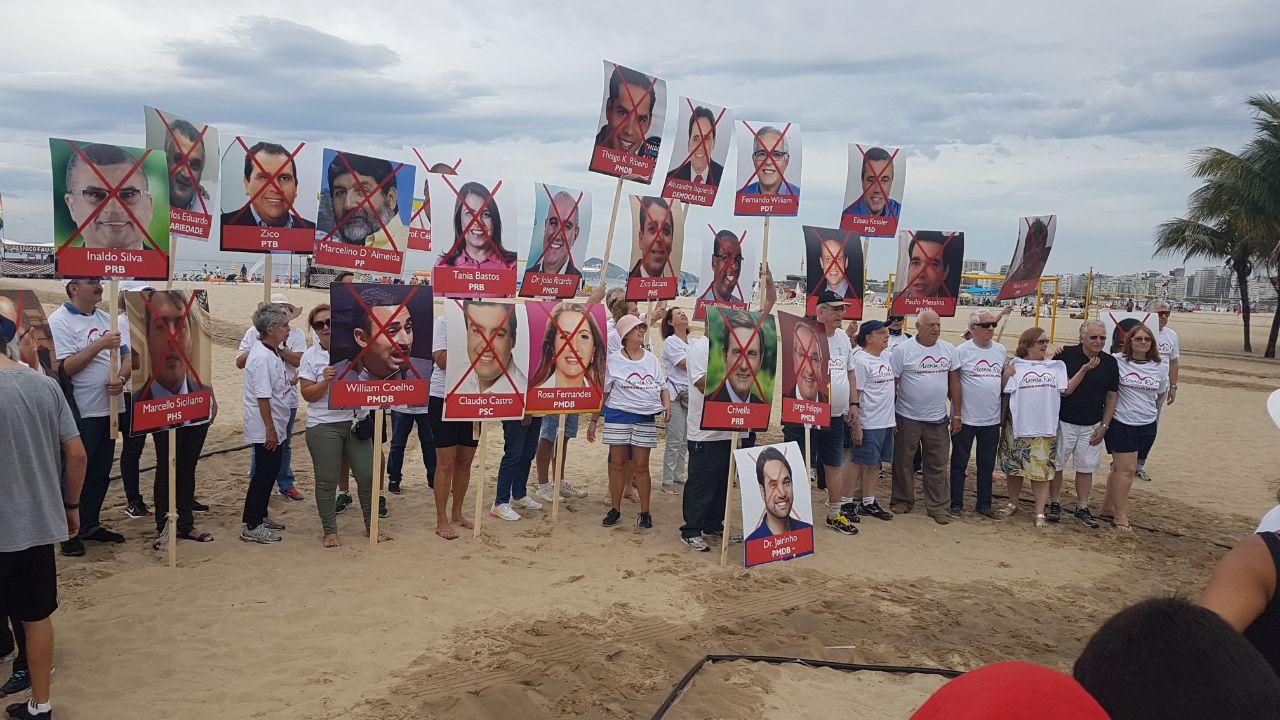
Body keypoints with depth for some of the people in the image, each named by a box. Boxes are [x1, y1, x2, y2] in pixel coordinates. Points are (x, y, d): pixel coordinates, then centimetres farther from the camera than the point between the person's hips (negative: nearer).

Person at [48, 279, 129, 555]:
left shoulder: (107, 319, 11)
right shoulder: (59, 321, -11)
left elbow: (127, 356, 10)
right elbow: (65, 367, -18)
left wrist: (121, 378, -10)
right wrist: (100, 345, -22)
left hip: (108, 410, 7)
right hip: (80, 415, -7)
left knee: (101, 473, 15)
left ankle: (91, 525, 28)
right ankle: (69, 533, 14)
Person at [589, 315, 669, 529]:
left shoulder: (651, 359, 10)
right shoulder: (613, 360, 1)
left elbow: (662, 386, 14)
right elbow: (602, 393, 4)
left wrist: (667, 405, -6)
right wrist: (593, 420, 3)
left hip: (645, 418, 1)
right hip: (618, 415, -1)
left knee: (640, 466, 3)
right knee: (617, 463, 4)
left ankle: (645, 512, 13)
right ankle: (615, 509, 16)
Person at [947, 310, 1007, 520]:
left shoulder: (1001, 350, 6)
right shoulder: (962, 351, -9)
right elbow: (955, 383, -9)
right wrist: (957, 415, -10)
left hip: (992, 419, 5)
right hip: (965, 419, -4)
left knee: (987, 464, 13)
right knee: (959, 463, 6)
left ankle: (984, 504, 24)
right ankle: (956, 504, 15)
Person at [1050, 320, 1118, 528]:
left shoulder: (1110, 363, 1)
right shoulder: (1065, 355, -8)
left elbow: (1111, 397, 7)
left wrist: (1104, 426, 2)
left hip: (1092, 427, 3)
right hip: (1063, 422, -2)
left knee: (1086, 468, 9)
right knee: (1056, 464, 6)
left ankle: (1082, 509, 21)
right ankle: (1054, 504, 21)